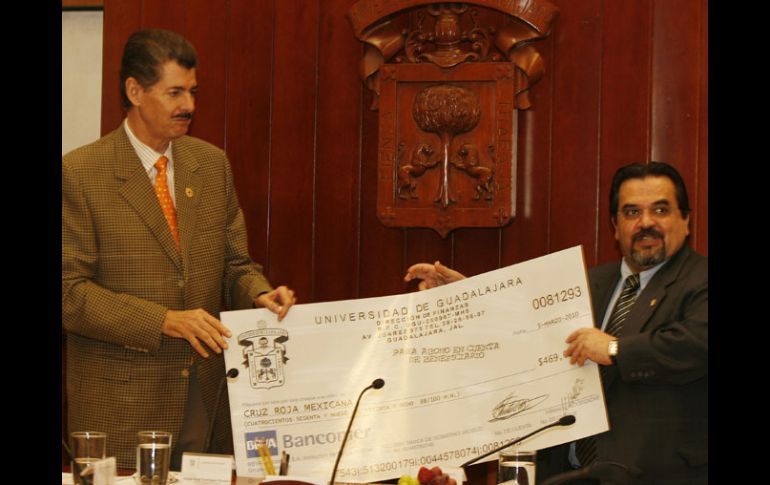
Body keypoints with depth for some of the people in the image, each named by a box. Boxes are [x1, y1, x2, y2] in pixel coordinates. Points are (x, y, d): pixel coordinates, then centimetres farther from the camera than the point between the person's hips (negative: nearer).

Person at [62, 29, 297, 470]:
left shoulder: (212, 164, 8)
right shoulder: (80, 173, -9)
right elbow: (69, 292, -12)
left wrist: (260, 295, -9)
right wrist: (164, 321, -21)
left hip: (208, 395, 5)